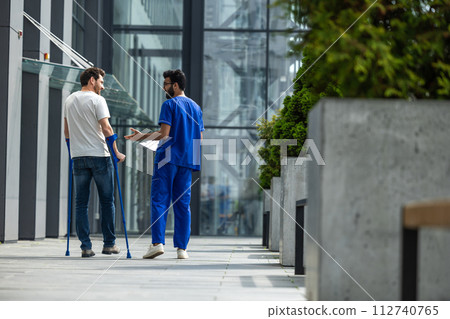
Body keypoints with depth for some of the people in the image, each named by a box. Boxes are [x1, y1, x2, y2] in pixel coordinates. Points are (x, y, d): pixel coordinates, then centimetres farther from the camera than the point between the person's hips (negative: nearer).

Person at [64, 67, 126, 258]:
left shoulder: (69, 101, 13)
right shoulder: (97, 100, -7)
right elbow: (106, 129, -14)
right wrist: (116, 153, -8)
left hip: (78, 157, 5)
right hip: (99, 156, -5)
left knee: (81, 204, 5)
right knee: (107, 201, 6)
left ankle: (86, 246, 1)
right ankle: (109, 244, 9)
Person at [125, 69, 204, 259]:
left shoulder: (169, 105, -5)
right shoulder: (195, 107, 16)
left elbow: (164, 133, -14)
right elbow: (200, 138, 17)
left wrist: (143, 136, -4)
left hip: (168, 158, -6)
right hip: (187, 159, 6)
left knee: (159, 200, -5)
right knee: (182, 203, 6)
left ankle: (157, 242, -16)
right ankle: (182, 248, 1)